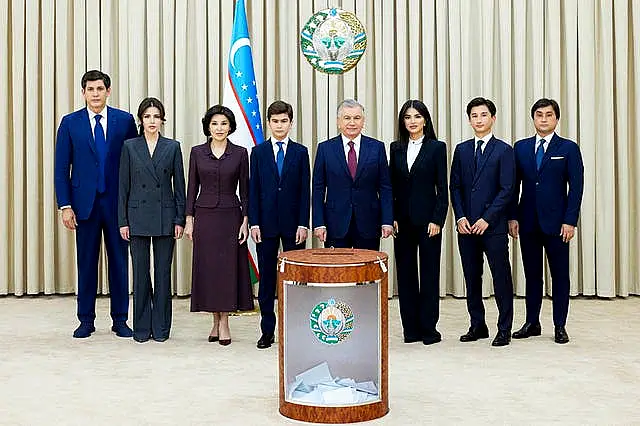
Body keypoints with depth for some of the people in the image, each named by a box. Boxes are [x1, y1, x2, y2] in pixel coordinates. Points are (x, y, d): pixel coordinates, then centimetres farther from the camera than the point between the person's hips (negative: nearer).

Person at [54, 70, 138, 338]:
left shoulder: (125, 121, 3)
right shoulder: (70, 123, 4)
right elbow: (61, 168, 3)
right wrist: (65, 205, -5)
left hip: (118, 203, 0)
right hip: (84, 203, 0)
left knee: (119, 261, 5)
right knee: (86, 262, 6)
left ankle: (120, 320, 16)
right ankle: (86, 320, 18)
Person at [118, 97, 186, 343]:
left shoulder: (172, 147, 4)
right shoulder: (130, 147, 4)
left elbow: (179, 186, 4)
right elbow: (124, 186, 3)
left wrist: (180, 219, -2)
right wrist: (122, 221, -2)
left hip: (165, 217, 0)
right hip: (138, 216, 0)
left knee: (163, 273, 4)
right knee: (141, 274, 4)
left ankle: (161, 327, 14)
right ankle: (142, 327, 15)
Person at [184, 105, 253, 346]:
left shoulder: (240, 153, 2)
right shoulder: (197, 152, 4)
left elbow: (244, 190, 2)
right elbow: (192, 188, 5)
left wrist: (245, 221, -4)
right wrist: (189, 219, 0)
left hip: (230, 216, -1)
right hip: (204, 216, 1)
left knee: (228, 267, -1)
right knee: (207, 267, 4)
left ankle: (224, 322, 7)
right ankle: (216, 321, 17)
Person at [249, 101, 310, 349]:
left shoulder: (300, 152, 6)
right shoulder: (258, 152, 7)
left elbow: (305, 191, 2)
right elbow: (253, 190, 4)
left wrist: (303, 224, -5)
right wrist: (254, 223, -4)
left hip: (293, 223, 0)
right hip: (266, 223, 0)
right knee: (267, 277, 5)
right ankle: (267, 331, 12)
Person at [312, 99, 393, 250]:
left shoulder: (377, 147, 5)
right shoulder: (325, 148, 4)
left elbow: (385, 187, 4)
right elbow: (318, 189, 3)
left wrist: (387, 221, -4)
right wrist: (319, 223, -4)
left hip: (368, 225, 1)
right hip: (336, 225, 0)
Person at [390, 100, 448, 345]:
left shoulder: (437, 148, -1)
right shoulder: (396, 148, 9)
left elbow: (442, 189, -4)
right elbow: (391, 186, 9)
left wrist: (437, 220, -11)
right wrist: (392, 217, 0)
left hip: (427, 218, -3)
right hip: (402, 219, 4)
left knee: (429, 273, 2)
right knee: (405, 272, 7)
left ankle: (428, 328, 10)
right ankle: (411, 327, 16)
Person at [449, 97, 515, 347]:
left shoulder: (504, 150, -1)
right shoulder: (462, 150, 12)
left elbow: (507, 190, -6)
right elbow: (455, 187, 10)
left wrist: (486, 219, -13)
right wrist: (460, 217, -2)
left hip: (493, 225, -4)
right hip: (466, 226, 4)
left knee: (501, 277, 0)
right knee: (472, 277, 10)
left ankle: (504, 329, 9)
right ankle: (477, 326, 21)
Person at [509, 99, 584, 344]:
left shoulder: (569, 148, 1)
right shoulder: (521, 148, 9)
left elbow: (576, 187, -3)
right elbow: (514, 185, 9)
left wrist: (570, 221, -11)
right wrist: (513, 217, 1)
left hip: (556, 222, -2)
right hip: (528, 222, 3)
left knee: (560, 275, 4)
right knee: (531, 274, 10)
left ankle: (560, 326, 13)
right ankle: (532, 323, 19)